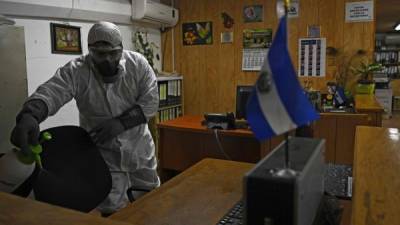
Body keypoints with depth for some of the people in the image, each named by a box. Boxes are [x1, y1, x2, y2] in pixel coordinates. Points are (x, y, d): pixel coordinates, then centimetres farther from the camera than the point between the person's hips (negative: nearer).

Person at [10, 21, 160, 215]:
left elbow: (150, 102, -15)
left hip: (139, 148, 2)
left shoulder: (138, 63, -12)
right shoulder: (76, 71, -17)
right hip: (103, 151, -2)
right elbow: (50, 93, -33)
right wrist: (29, 116, -55)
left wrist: (121, 122, -29)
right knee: (111, 209, 5)